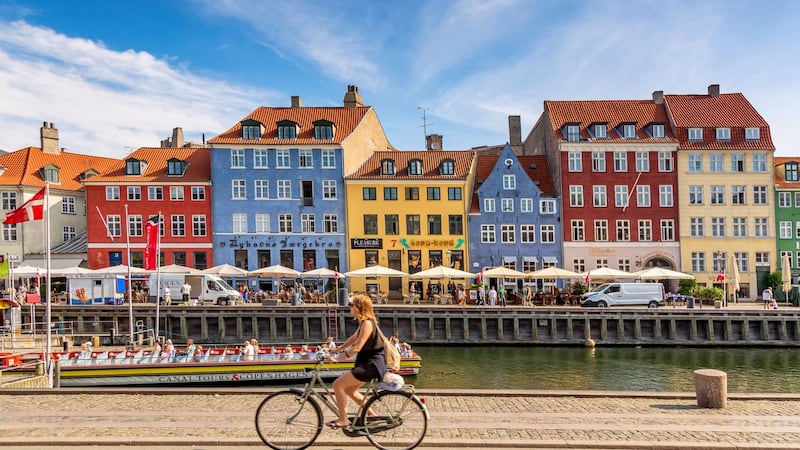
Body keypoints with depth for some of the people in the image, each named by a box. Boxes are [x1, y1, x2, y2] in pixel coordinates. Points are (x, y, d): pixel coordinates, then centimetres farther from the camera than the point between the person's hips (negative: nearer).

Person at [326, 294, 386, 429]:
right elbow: (353, 339, 21)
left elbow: (357, 348, -23)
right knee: (349, 390, 18)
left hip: (372, 364, -10)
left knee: (338, 384, -11)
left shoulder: (367, 324, -19)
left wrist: (338, 359, -20)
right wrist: (335, 350, 20)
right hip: (367, 363, 10)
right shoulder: (364, 323, 12)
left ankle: (343, 420, -1)